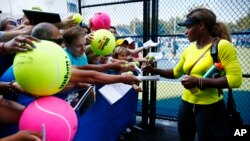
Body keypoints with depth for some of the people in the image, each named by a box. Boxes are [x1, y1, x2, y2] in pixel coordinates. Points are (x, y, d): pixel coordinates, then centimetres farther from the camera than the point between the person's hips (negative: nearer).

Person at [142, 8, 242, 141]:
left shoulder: (222, 45, -13)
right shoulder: (189, 49, 4)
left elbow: (235, 79, -19)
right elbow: (175, 73, 14)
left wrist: (199, 82, -24)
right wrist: (153, 70, 3)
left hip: (210, 108, -6)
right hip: (186, 105, 6)